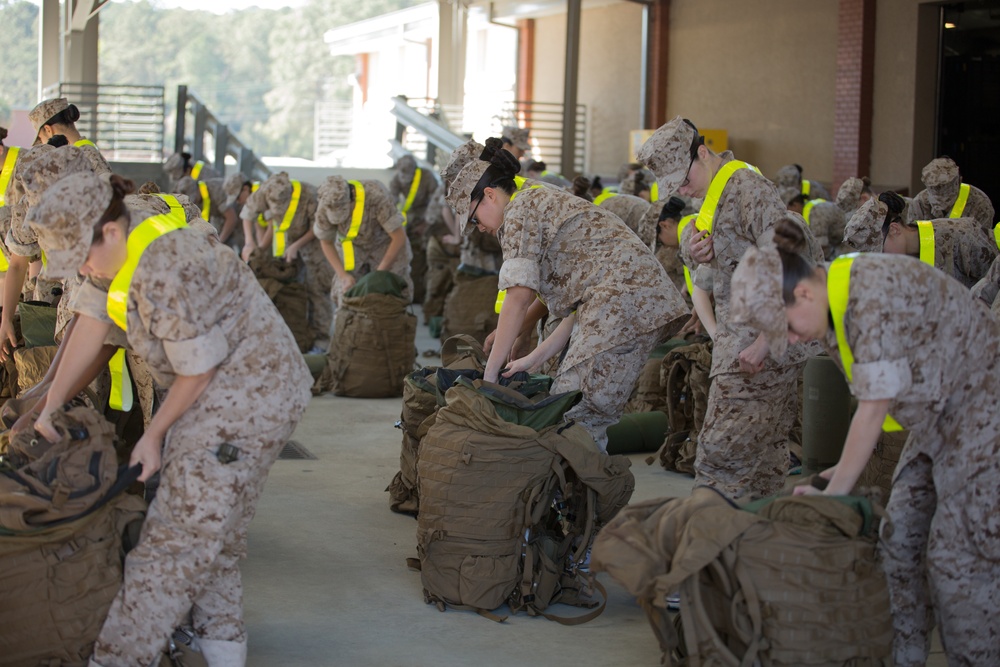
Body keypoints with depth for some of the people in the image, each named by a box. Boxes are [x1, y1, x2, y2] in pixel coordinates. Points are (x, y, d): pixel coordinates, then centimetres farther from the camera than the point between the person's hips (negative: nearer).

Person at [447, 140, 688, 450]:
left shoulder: (519, 211, -3)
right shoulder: (542, 201, 27)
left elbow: (519, 297, -13)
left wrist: (490, 372, -9)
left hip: (622, 296, -10)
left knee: (577, 416, -13)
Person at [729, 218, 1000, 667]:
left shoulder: (875, 296, -29)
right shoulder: (832, 308, 0)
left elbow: (874, 408, -26)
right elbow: (873, 398, 8)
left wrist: (834, 493, -18)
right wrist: (850, 464, 1)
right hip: (937, 423, 9)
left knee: (956, 555, -10)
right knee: (899, 542, 7)